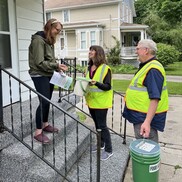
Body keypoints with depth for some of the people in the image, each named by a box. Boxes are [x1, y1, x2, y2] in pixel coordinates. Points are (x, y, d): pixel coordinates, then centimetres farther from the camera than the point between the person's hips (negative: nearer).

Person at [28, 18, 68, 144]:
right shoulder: (38, 40, -15)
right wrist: (57, 65, -20)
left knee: (47, 101, 13)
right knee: (44, 102, -9)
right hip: (39, 76, -8)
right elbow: (40, 62, -20)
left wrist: (57, 67, -1)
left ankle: (45, 124, 28)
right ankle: (38, 132, 0)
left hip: (49, 75, 8)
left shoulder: (49, 40, 12)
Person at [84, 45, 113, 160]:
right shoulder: (89, 68, 8)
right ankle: (100, 144, 34)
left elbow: (108, 86, -17)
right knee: (97, 124, 18)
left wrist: (96, 83, -31)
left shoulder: (105, 68, -14)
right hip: (91, 101, 7)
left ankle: (109, 150, 12)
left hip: (101, 102, -7)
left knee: (102, 125, -2)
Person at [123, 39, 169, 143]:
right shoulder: (147, 66, 11)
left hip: (146, 117, -10)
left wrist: (147, 122, -33)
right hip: (140, 115, 10)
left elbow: (155, 98, -29)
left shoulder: (153, 69, -22)